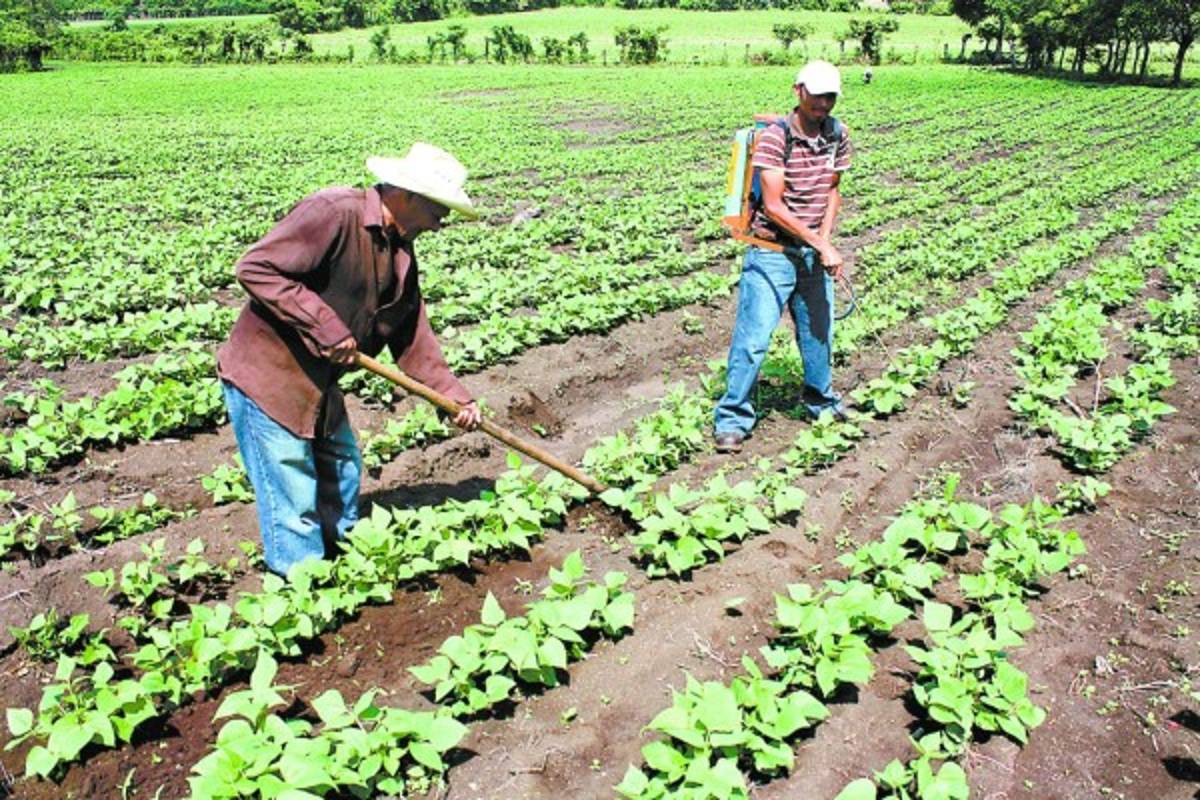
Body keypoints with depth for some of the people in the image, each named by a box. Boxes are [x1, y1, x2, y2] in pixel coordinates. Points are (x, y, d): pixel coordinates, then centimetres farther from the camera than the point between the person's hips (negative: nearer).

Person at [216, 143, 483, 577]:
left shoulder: (400, 251, 6)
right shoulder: (333, 212, -22)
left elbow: (411, 334, 10)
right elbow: (255, 268, -27)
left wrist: (455, 395, 5)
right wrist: (325, 326, -27)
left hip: (319, 383, 9)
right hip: (266, 375, -9)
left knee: (342, 473, 23)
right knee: (294, 500, -1)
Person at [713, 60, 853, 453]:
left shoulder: (838, 135, 2)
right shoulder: (774, 137, -16)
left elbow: (832, 190, 11)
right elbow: (774, 206, -19)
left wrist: (825, 239, -5)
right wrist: (821, 245, -16)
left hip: (813, 251, 6)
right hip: (773, 251, -6)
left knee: (818, 331, 18)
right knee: (753, 336, -6)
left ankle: (821, 401, 39)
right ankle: (732, 419, 6)